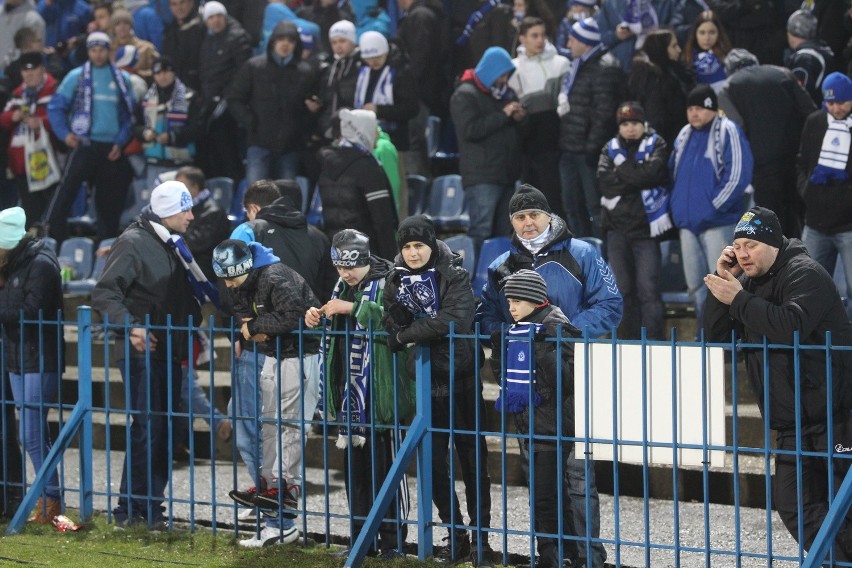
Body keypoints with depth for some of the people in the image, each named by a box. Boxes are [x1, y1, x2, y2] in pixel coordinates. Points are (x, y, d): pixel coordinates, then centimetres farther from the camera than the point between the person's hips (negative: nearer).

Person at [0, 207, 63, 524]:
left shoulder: (40, 265, -14)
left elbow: (30, 312, -21)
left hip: (41, 363, -9)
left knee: (31, 435, -11)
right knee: (37, 434, 11)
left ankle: (51, 499, -6)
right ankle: (48, 498, 17)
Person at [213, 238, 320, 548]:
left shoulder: (277, 279, -25)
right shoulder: (238, 284, 3)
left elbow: (290, 318, -34)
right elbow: (241, 313, 15)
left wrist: (254, 327, -21)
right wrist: (250, 328, -10)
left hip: (299, 356, -10)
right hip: (273, 356, 10)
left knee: (289, 423, -9)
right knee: (269, 423, 10)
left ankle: (287, 488, -7)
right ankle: (269, 484, 14)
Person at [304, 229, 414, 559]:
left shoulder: (386, 284, -10)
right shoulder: (343, 287, 15)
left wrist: (353, 308, -27)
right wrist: (318, 318, 6)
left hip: (380, 392, -8)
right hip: (348, 390, 8)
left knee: (385, 464, -3)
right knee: (354, 464, 11)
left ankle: (392, 541, 4)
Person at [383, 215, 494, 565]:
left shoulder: (454, 276, -6)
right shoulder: (395, 279, 7)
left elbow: (456, 319, -21)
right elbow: (392, 327, 2)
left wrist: (407, 334, -14)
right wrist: (398, 311, -18)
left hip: (459, 378, -4)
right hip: (423, 381, 4)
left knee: (472, 458, 3)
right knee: (433, 461, 5)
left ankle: (480, 536, 10)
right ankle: (455, 534, 16)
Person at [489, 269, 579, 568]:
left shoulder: (555, 328, -12)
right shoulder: (516, 330, 13)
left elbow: (565, 378, -20)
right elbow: (505, 376, 21)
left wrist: (544, 349, -29)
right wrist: (499, 352, 5)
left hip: (551, 425, -9)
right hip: (527, 423, 9)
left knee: (542, 494, -9)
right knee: (553, 491, 15)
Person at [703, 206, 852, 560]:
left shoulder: (805, 274, -12)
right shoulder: (750, 281, 14)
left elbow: (793, 326, -30)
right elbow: (716, 337, 10)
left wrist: (738, 300, -23)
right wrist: (722, 282, -2)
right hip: (792, 424, 9)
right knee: (794, 505, 6)